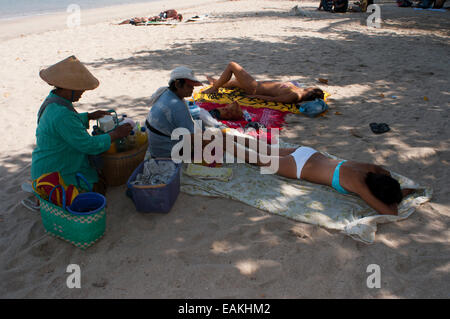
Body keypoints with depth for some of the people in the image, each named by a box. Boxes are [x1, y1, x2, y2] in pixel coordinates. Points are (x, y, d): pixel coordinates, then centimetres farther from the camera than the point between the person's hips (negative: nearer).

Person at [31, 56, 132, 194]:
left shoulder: (53, 99, 1)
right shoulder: (61, 113, -31)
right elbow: (89, 145, -27)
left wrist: (89, 116, 12)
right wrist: (116, 134, -17)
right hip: (55, 175, -10)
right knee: (100, 187, -4)